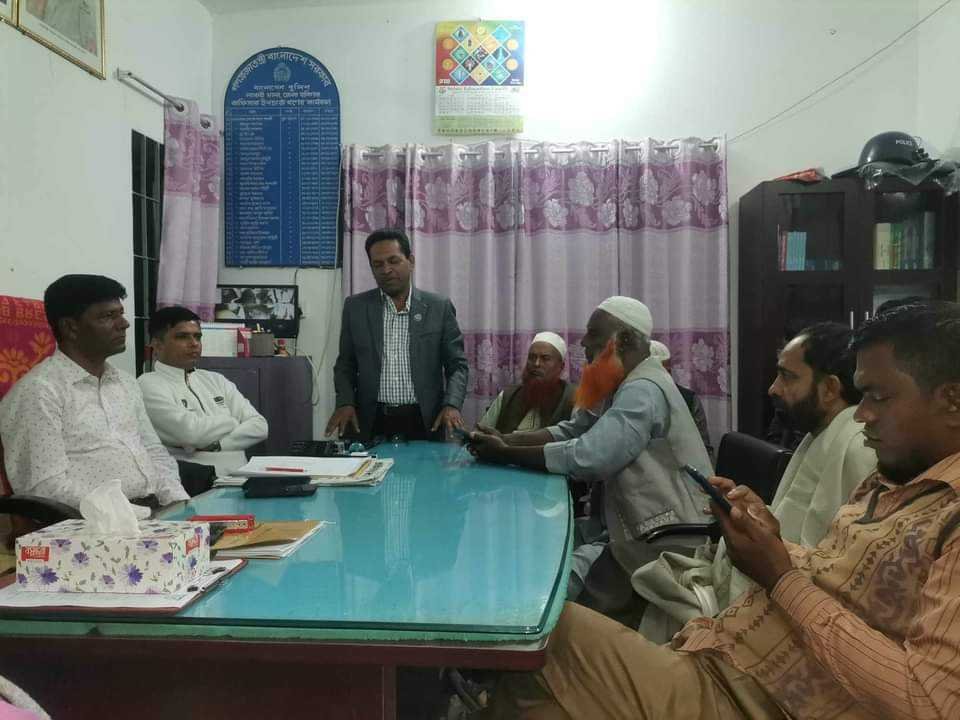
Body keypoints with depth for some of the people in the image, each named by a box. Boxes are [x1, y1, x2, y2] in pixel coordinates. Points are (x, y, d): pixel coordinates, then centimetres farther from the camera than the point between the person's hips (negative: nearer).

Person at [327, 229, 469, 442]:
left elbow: (457, 365, 4)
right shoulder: (355, 307, 7)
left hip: (425, 423, 0)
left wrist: (451, 405, -12)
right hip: (371, 424, 1)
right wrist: (345, 403, -5)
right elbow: (345, 365, 11)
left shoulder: (439, 307, 3)